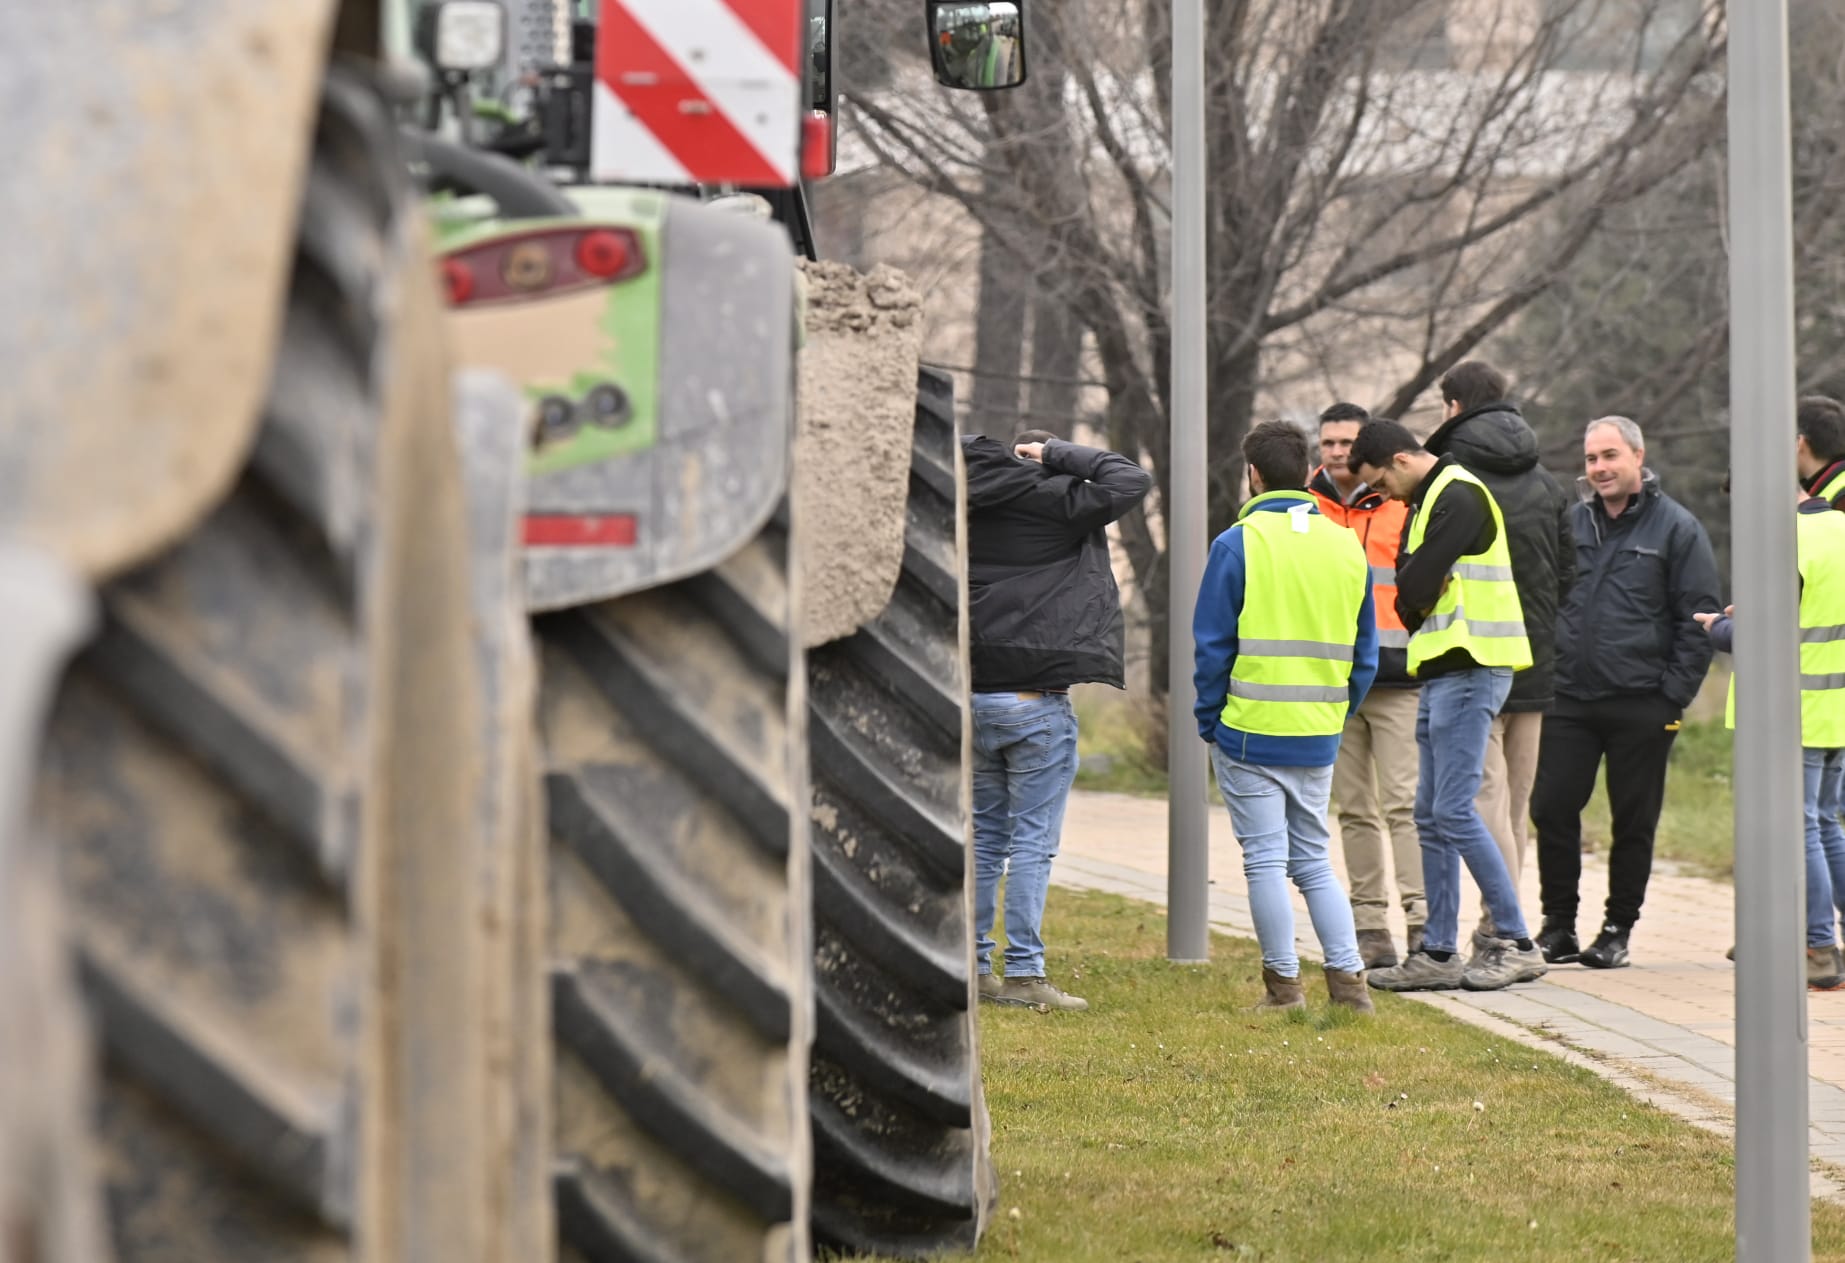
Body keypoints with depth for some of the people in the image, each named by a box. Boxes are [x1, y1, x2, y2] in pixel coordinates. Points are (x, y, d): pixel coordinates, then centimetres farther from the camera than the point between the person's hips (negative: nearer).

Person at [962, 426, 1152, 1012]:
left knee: (985, 834, 14)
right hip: (1035, 704, -6)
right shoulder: (1054, 506, -9)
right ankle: (1024, 974, -4)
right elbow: (1131, 480, -12)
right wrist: (1061, 456, -3)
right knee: (1032, 840, -2)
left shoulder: (972, 508, 7)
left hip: (972, 699, 6)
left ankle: (971, 964, 16)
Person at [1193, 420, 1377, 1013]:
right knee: (1313, 860, 13)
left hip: (1250, 734, -5)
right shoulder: (1348, 546, 7)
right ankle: (1348, 977, 5)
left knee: (1266, 859, 2)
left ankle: (1283, 982, 3)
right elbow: (1364, 655, 10)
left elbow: (1212, 646, -7)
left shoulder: (1238, 544, -8)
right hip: (1319, 739, 5)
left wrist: (1209, 724, 2)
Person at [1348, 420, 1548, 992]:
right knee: (1432, 816, 10)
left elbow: (1415, 583, -16)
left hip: (1469, 671, -10)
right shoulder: (1429, 500, 20)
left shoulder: (1458, 498, -13)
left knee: (1453, 811, -12)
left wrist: (1415, 600, 2)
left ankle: (1516, 942, -9)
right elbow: (1408, 585, 18)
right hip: (1444, 671, 10)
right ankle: (1438, 954, 13)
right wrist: (1419, 607, -1)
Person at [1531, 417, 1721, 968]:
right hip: (1570, 697, 4)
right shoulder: (1570, 524, 11)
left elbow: (1699, 619, -2)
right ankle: (1558, 927, 9)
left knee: (1634, 821, 2)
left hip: (1641, 704, -4)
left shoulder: (1676, 529, -1)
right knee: (1552, 809, -1)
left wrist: (1674, 695, -8)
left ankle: (1618, 930, 12)